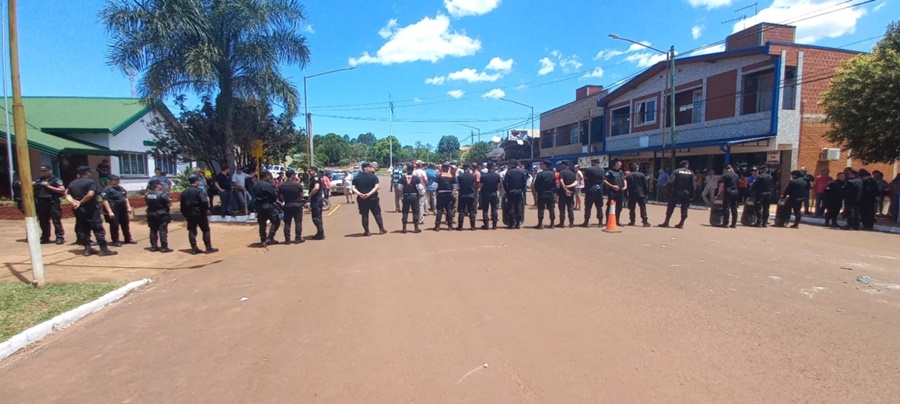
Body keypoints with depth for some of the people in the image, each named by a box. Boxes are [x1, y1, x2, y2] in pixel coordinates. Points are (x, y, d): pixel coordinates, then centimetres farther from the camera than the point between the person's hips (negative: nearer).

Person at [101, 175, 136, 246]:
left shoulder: (121, 188, 14)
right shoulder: (107, 189, -9)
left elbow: (126, 198, 20)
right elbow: (105, 201, -16)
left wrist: (128, 207, 12)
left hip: (123, 209, 7)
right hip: (114, 210, -7)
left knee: (126, 224, 14)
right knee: (114, 225, -1)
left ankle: (128, 239, 23)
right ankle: (115, 241, 7)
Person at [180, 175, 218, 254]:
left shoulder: (184, 192, 11)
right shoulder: (199, 191, -12)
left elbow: (182, 205, 14)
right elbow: (204, 202, -25)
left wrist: (185, 214, 19)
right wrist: (207, 209, -9)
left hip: (189, 214, 7)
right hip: (199, 213, -7)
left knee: (192, 231, 10)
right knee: (206, 230, 2)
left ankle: (194, 248, 11)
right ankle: (209, 248, 2)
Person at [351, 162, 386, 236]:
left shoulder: (357, 177, 5)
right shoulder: (373, 176, -4)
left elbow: (354, 188, -3)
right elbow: (376, 187, -15)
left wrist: (359, 194, -14)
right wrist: (369, 194, -19)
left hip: (362, 199, 2)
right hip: (372, 198, -2)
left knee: (364, 215, 8)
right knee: (377, 214, 8)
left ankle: (366, 231, 10)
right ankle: (381, 229, 11)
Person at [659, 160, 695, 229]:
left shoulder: (676, 171, -3)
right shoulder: (691, 173, 3)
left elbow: (671, 181, -17)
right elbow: (693, 185, -1)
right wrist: (692, 194, 3)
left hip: (676, 192, -2)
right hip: (687, 193, 2)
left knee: (671, 207, 4)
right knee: (684, 208, 9)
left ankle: (666, 222, 4)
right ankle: (681, 224, 10)